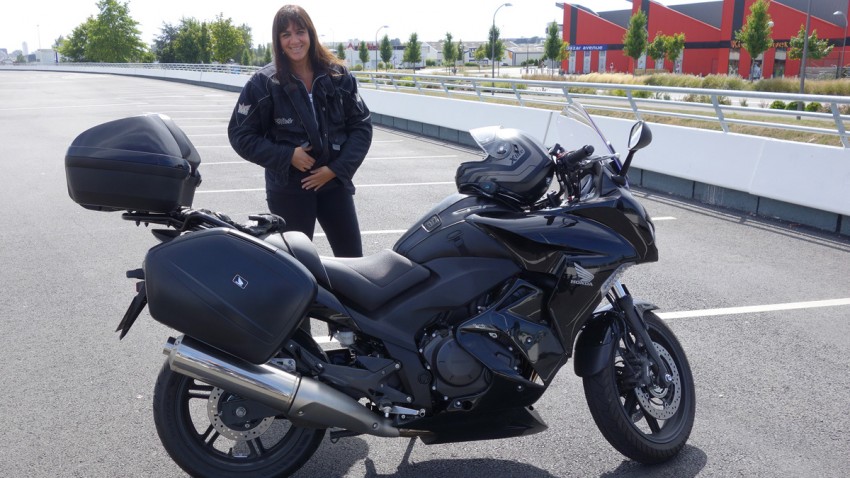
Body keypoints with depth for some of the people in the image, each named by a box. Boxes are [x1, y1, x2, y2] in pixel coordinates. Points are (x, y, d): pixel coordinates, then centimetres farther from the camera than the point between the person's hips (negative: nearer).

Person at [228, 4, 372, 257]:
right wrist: (287, 156, -15)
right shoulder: (263, 82, -4)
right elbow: (240, 135, -3)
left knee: (353, 259, 6)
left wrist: (336, 168, -8)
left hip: (334, 181, 3)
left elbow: (361, 125, 3)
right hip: (289, 187, -2)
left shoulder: (338, 76, 3)